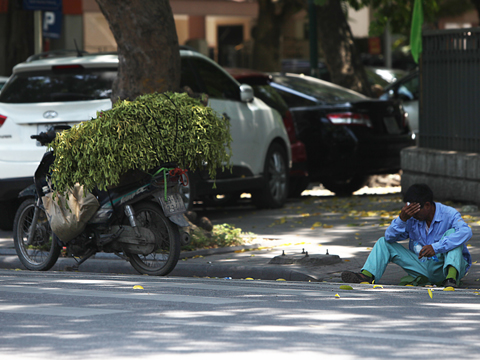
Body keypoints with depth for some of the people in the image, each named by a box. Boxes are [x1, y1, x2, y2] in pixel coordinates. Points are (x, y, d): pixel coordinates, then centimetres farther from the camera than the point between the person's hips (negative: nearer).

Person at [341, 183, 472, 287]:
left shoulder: (448, 214, -15)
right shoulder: (411, 219, -1)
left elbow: (466, 232, -35)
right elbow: (389, 237, -6)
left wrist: (436, 247, -43)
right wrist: (402, 219, -25)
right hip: (422, 268, 5)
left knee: (452, 232, -30)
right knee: (384, 242, 1)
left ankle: (451, 276, -50)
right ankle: (367, 276, -25)